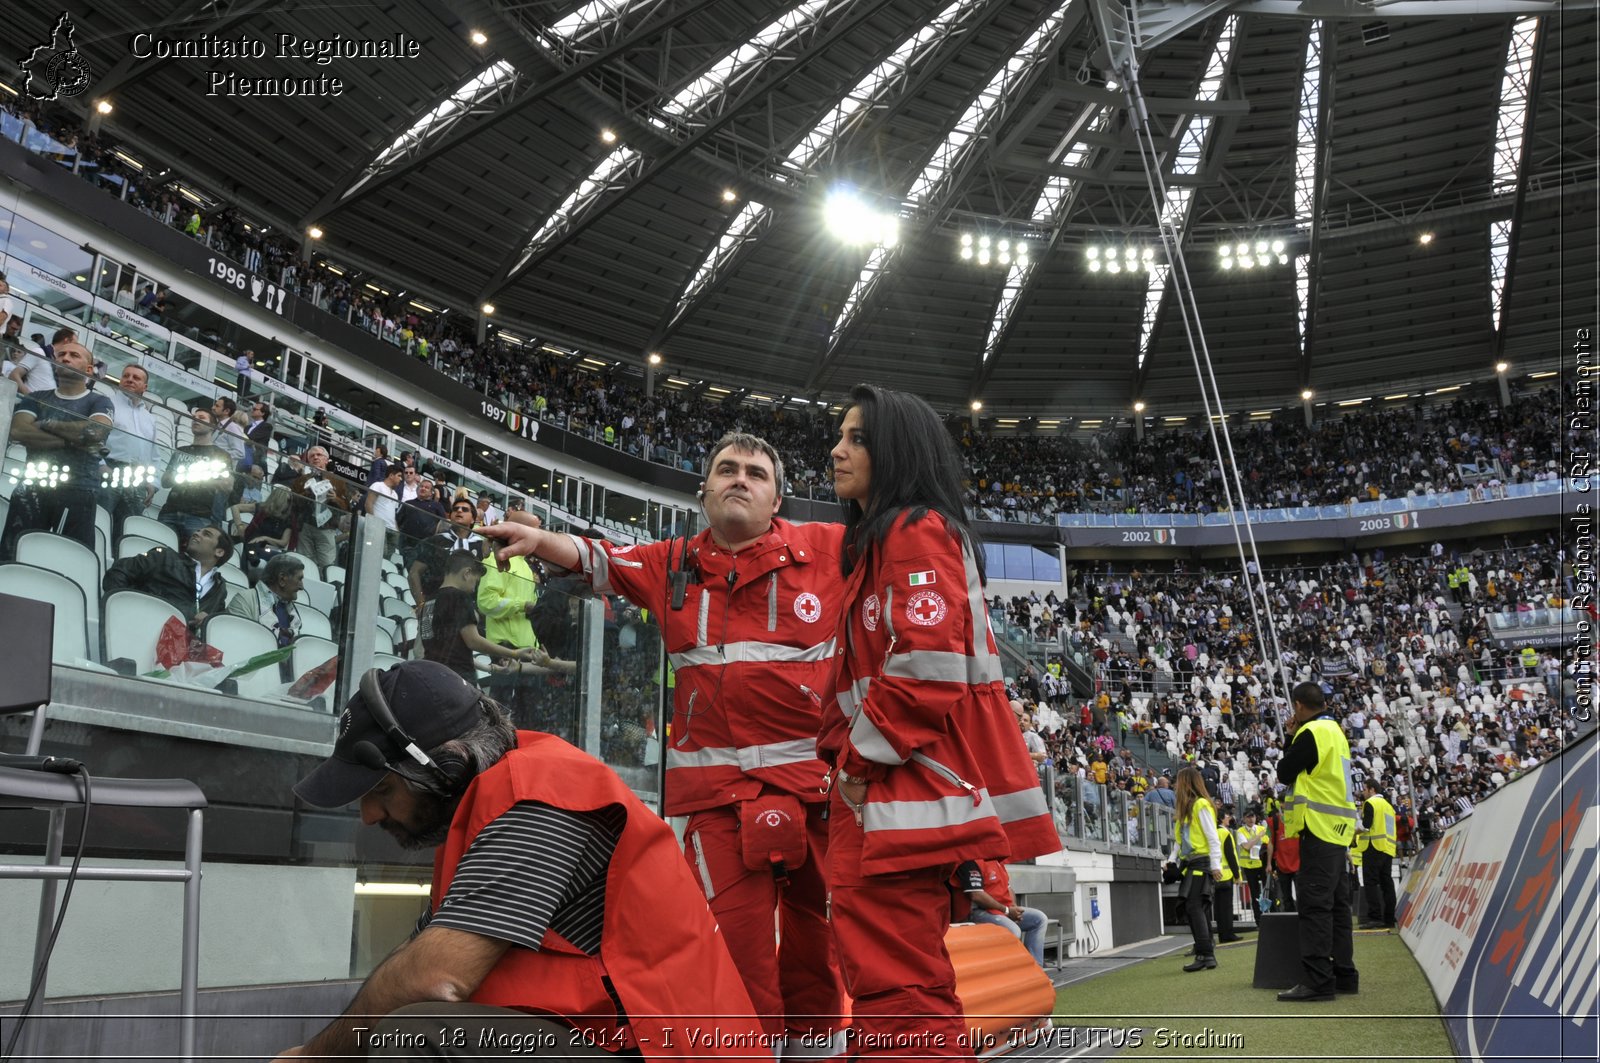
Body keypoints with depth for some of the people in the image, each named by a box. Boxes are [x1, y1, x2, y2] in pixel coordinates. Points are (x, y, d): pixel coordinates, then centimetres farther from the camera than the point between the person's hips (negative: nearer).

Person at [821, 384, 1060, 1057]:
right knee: (885, 983, 15)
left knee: (899, 997, -9)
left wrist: (861, 758, -12)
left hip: (905, 798, -10)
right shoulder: (872, 541, 23)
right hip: (877, 793, 10)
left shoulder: (918, 531, -8)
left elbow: (926, 668, -20)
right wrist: (841, 750, 8)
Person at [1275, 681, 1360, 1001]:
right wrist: (1296, 736, 12)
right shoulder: (1335, 731, 16)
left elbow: (1284, 774, -6)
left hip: (1319, 831, -10)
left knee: (1315, 905, -10)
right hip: (1338, 831, 10)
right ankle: (1344, 974, 17)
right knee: (1337, 905, 13)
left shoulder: (1312, 732, -12)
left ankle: (1318, 981, -13)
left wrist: (1291, 737, 4)